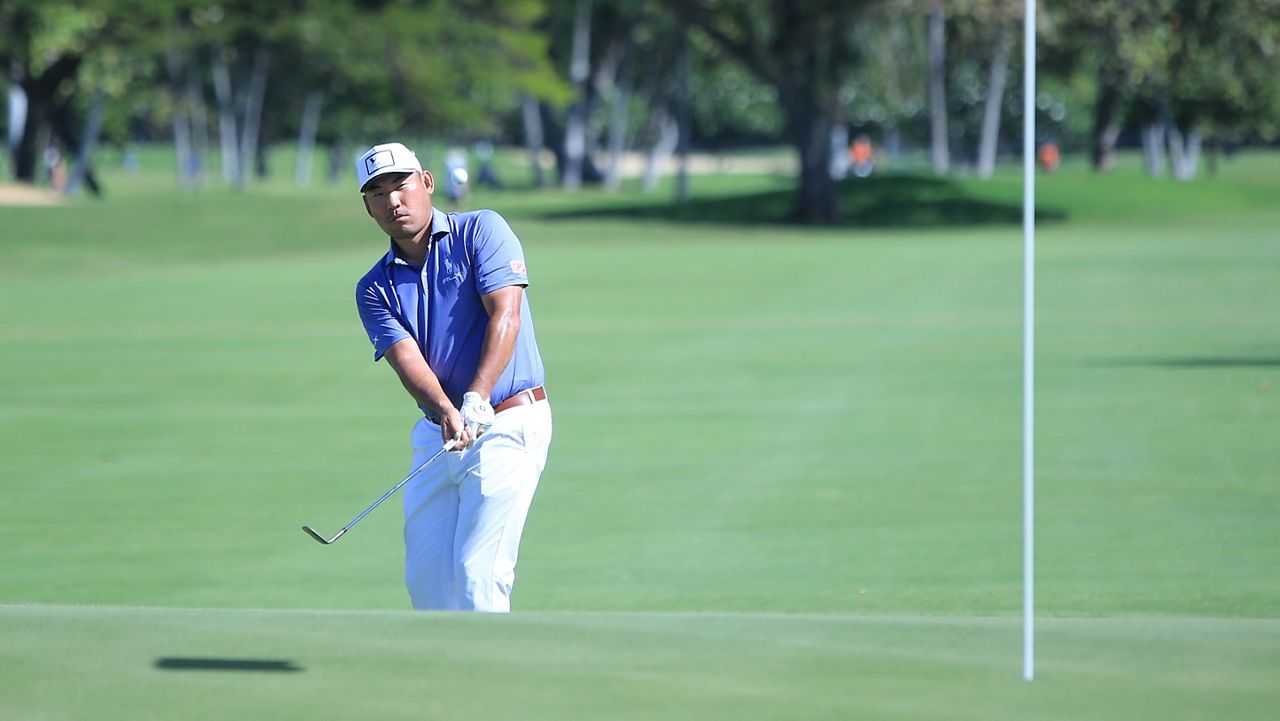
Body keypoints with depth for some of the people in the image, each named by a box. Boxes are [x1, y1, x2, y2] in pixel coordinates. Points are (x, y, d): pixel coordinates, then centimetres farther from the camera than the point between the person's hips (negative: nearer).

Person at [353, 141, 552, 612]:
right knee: (425, 573, 6)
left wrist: (476, 401, -28)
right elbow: (406, 357, -8)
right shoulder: (375, 289, 7)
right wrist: (447, 412, -29)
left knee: (477, 571, -13)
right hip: (437, 432, 6)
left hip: (507, 424, -5)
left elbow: (505, 316, -15)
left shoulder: (481, 231, -3)